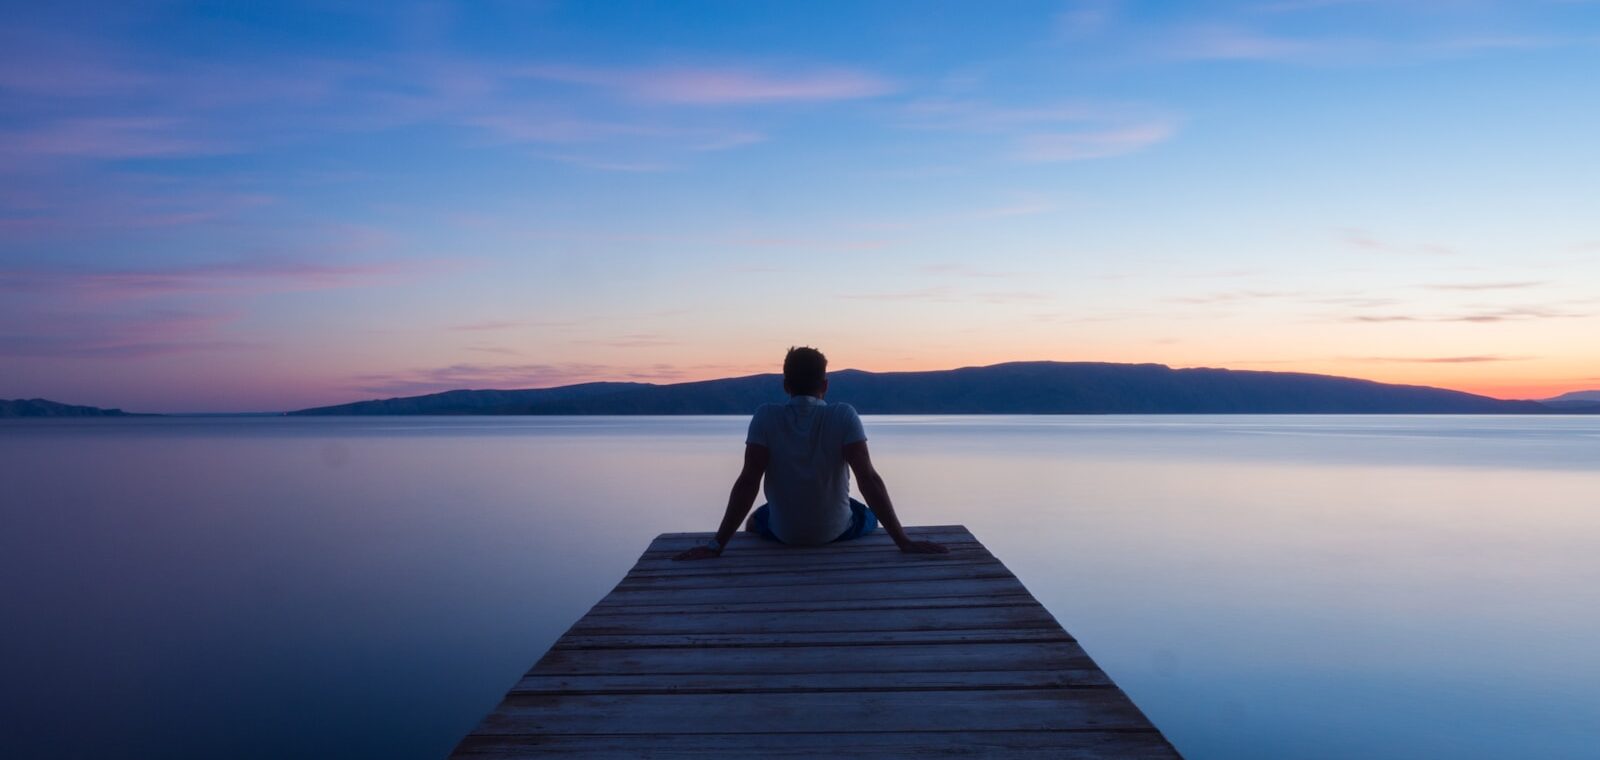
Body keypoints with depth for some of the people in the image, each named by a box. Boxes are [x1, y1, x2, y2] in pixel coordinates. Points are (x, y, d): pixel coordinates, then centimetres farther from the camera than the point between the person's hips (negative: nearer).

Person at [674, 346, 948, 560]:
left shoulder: (766, 417, -14)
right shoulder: (844, 416, -16)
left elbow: (747, 482, -20)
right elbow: (869, 479, -22)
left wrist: (716, 545, -18)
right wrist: (903, 541, -20)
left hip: (783, 532, 1)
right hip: (837, 530, 0)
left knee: (754, 522, 36)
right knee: (869, 517, 34)